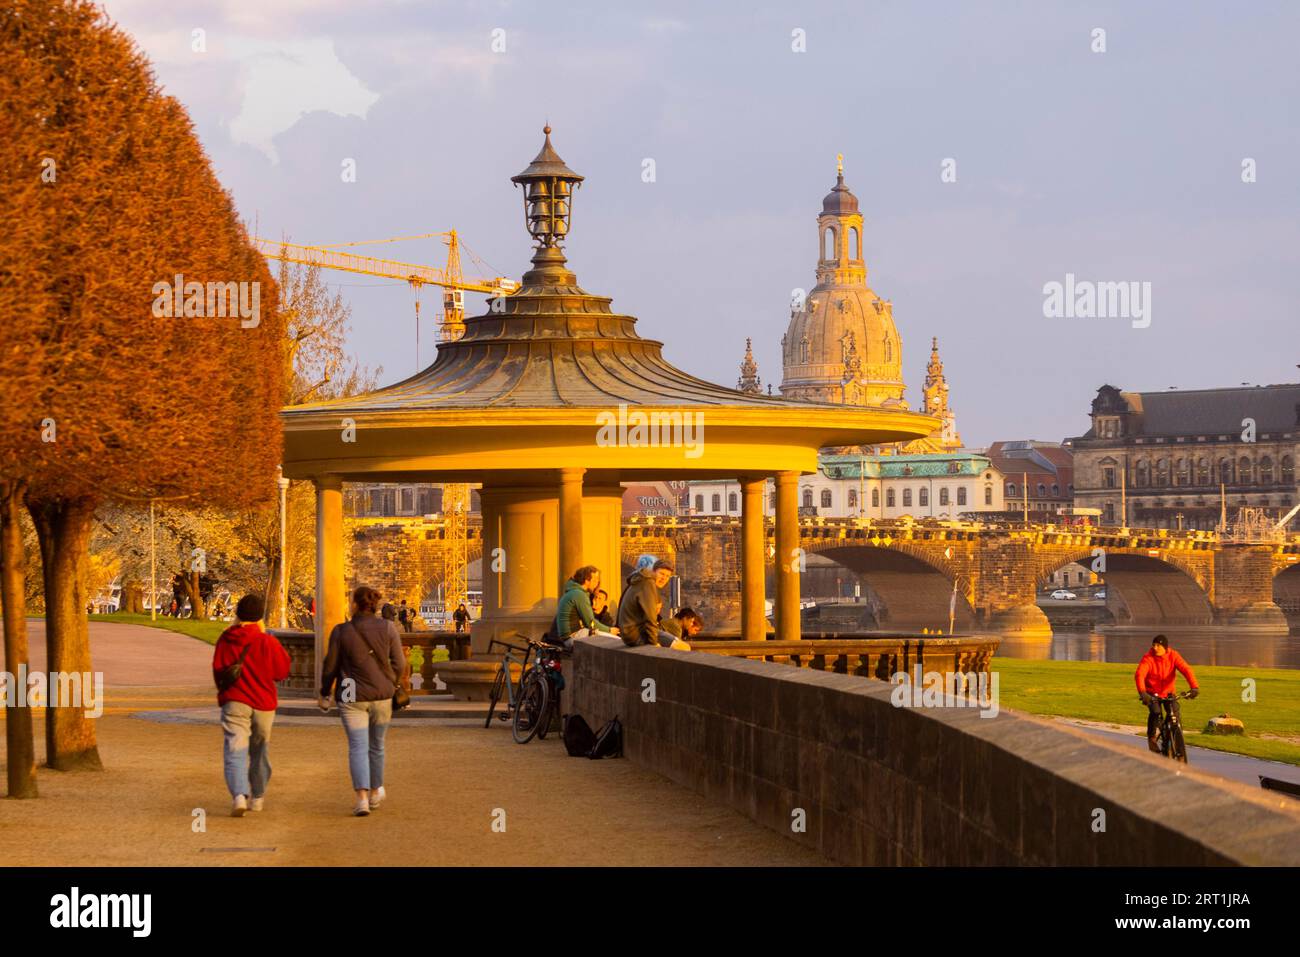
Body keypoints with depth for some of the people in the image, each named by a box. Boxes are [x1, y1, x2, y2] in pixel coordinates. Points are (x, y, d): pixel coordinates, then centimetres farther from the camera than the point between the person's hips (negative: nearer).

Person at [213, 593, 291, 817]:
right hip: (263, 703, 1)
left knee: (235, 751, -7)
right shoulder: (267, 642, -9)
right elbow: (282, 672, 0)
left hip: (234, 702, -1)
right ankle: (257, 797, 31)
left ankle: (239, 795, -29)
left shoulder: (225, 639, -3)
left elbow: (218, 671, 5)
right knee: (259, 751, 18)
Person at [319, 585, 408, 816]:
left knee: (358, 747, -3)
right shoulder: (388, 629, -4)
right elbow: (399, 664, -3)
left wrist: (325, 694, 12)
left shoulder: (341, 632, -7)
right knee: (376, 745, 19)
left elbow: (330, 666, -2)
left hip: (352, 697, -2)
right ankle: (375, 792, 33)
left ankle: (362, 797, -17)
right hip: (382, 695, 2)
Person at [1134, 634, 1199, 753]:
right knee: (1155, 712, -28)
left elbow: (1186, 669, -22)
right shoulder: (1148, 658, -18)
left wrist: (1194, 687, -39)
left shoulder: (1173, 656, -12)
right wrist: (1142, 692, -49)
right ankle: (1152, 739, -12)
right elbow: (1139, 674, -31)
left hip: (1168, 692, 2)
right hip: (1152, 693, -2)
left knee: (1177, 712, -18)